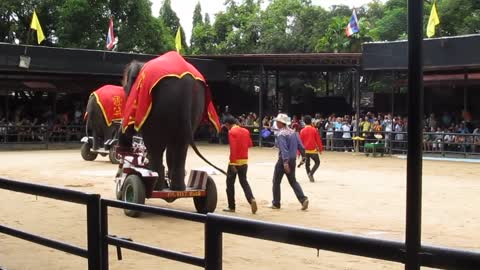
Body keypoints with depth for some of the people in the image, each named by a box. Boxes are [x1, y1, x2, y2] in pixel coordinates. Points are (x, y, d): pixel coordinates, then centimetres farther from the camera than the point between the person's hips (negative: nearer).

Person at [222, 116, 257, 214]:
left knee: (230, 183, 7)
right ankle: (251, 199, -9)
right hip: (245, 161, 6)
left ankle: (231, 207, 11)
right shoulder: (245, 131, 8)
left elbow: (233, 148, -21)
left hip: (235, 162, -6)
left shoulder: (231, 132, -13)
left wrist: (232, 164, -22)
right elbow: (250, 144, 16)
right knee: (244, 181, 14)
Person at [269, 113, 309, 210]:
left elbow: (284, 149, -25)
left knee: (276, 181, 8)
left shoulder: (281, 134, -16)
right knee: (293, 181, 16)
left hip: (284, 160, -7)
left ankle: (276, 203, 15)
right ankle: (303, 199, 0)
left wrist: (285, 162, -30)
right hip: (293, 159, 7)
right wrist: (303, 156, 13)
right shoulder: (293, 132, 7)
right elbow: (300, 145, 6)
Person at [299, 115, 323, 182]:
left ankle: (309, 174, 14)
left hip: (305, 150, 2)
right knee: (317, 162, 10)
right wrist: (320, 149, 9)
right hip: (313, 150, -2)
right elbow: (318, 140, -2)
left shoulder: (302, 131, -1)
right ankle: (311, 174, -9)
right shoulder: (314, 130, -5)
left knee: (307, 163, 16)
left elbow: (300, 142, 1)